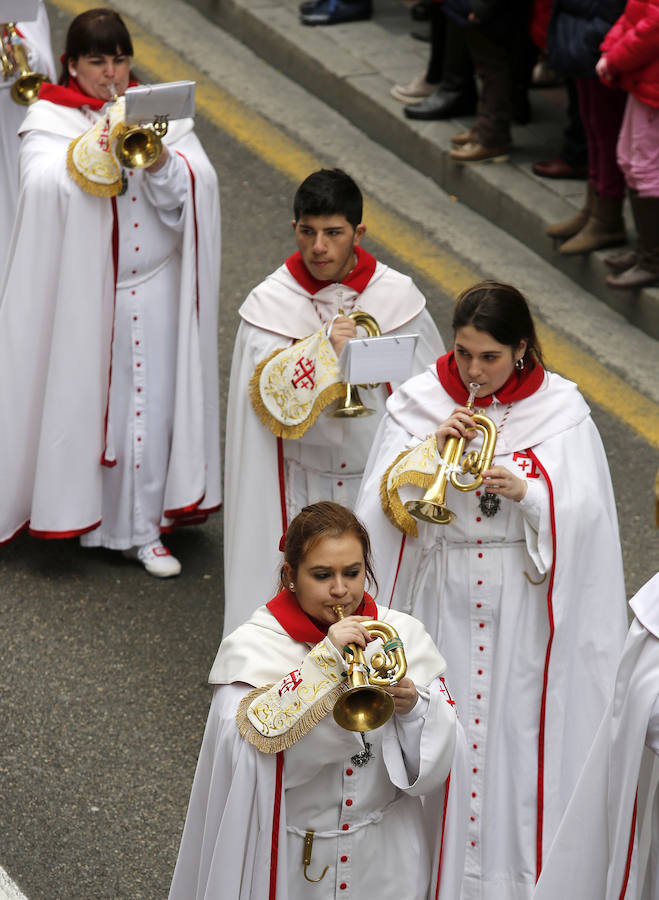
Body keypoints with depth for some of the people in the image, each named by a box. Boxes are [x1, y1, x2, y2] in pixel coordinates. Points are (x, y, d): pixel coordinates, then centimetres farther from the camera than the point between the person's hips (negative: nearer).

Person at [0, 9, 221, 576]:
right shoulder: (48, 119, 1)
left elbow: (197, 189, -3)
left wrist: (160, 160, -20)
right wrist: (94, 148, -26)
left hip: (151, 289, 2)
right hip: (78, 289, -2)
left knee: (149, 404, 2)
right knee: (82, 399, 3)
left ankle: (144, 528, 10)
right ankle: (79, 510, 20)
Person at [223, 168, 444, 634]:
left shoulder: (396, 295, -3)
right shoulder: (271, 303, -5)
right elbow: (267, 391, -14)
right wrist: (323, 349, -27)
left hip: (379, 479, 1)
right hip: (303, 485, -1)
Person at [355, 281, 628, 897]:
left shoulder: (559, 407, -3)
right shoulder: (419, 402, 1)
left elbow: (583, 513, -9)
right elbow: (386, 502, -4)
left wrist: (524, 491, -25)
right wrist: (434, 449, -18)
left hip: (524, 608, -1)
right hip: (441, 604, 1)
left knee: (517, 729, 1)